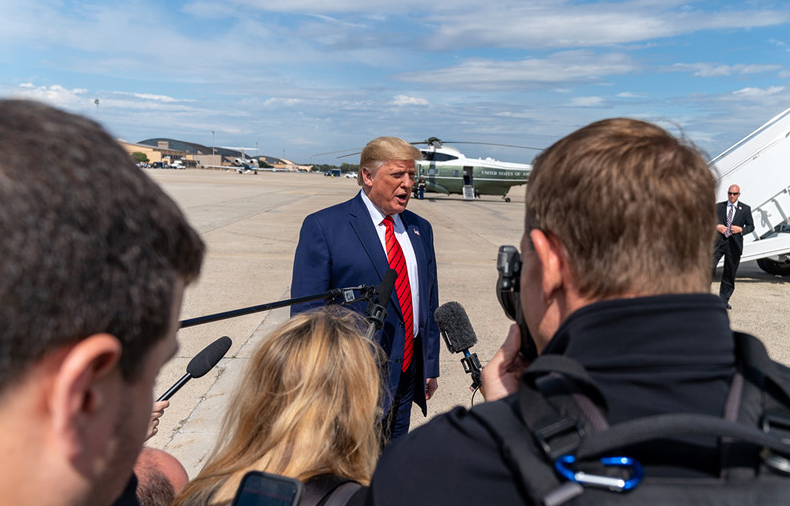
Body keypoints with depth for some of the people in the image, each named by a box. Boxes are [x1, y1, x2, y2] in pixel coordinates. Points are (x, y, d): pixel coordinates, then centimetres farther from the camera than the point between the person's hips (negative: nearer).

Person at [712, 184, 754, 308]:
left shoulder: (745, 209, 9)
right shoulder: (718, 206, 9)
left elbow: (751, 226, 11)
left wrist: (741, 229, -8)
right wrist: (716, 226, -9)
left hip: (734, 244, 1)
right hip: (718, 241, 0)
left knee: (730, 274, 6)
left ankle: (724, 300, 16)